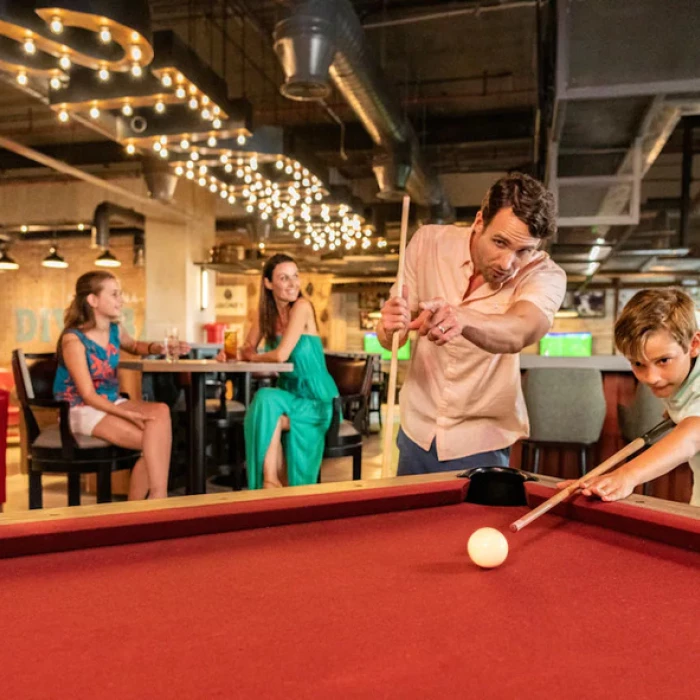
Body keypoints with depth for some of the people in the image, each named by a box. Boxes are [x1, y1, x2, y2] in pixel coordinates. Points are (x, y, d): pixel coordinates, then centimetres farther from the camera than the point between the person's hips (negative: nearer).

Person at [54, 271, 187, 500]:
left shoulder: (115, 330, 3)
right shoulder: (74, 339, -17)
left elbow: (134, 346, 29)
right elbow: (88, 395, -19)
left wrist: (157, 348, 6)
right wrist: (129, 414, -29)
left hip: (111, 403, 7)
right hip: (82, 410, -7)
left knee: (161, 411, -23)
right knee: (155, 441, -26)